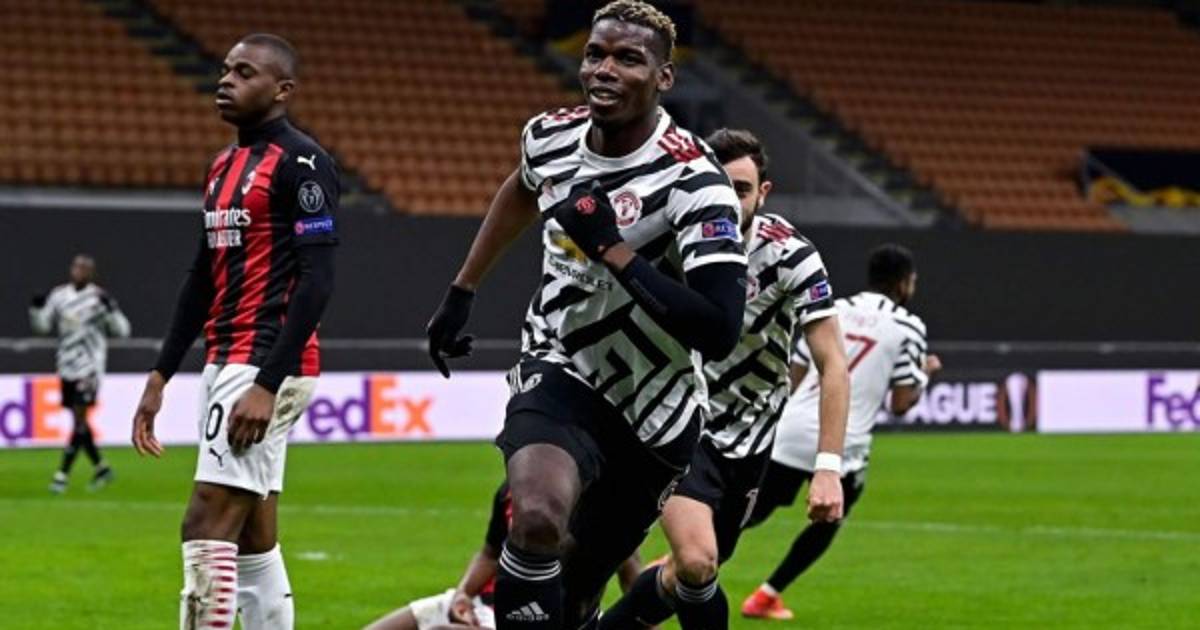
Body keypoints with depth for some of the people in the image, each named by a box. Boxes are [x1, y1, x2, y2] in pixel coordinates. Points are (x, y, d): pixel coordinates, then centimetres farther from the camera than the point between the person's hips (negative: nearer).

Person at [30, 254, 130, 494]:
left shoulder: (98, 297, -8)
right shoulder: (59, 295, 7)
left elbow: (122, 330, -8)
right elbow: (42, 326, 14)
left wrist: (110, 309, -23)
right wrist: (37, 308, -4)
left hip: (88, 368, -6)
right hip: (67, 366, 6)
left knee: (79, 419, -10)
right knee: (78, 421, 10)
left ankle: (63, 473, -10)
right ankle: (101, 469, 24)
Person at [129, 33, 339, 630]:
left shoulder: (300, 164, -11)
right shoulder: (225, 166, 17)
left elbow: (316, 282, -17)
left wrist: (267, 384, -22)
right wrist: (159, 377, 19)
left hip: (266, 367, -9)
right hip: (226, 362, 9)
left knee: (207, 525, -13)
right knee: (252, 539, 10)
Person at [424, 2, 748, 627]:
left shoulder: (694, 183, -22)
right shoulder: (550, 136, -5)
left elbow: (718, 333, -31)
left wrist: (612, 248, -31)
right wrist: (461, 292, 25)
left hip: (652, 412, -2)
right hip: (560, 372, 2)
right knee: (537, 519, -30)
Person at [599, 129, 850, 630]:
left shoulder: (790, 256, -18)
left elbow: (833, 367, -19)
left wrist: (829, 468, -28)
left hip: (746, 437, 2)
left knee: (687, 576, 11)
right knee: (696, 562, -24)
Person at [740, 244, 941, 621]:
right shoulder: (907, 327, 1)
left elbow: (796, 377, 13)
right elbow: (901, 404, 0)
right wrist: (924, 374, 18)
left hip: (792, 430, 4)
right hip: (842, 445, -3)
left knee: (752, 514, 9)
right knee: (826, 523, 21)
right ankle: (767, 596, 18)